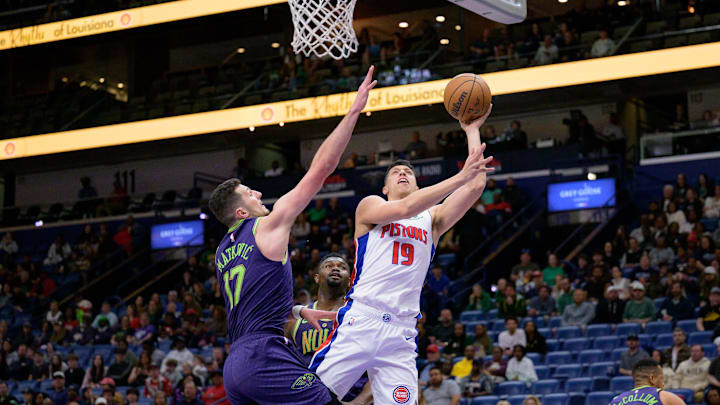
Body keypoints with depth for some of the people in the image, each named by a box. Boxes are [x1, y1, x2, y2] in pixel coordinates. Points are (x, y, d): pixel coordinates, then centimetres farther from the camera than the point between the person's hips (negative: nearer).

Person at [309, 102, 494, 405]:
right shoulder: (370, 206, 10)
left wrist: (472, 131, 10)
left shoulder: (432, 219, 19)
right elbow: (405, 209, -11)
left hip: (401, 333, 3)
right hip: (359, 321, -3)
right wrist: (460, 177, -19)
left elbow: (476, 186, 8)